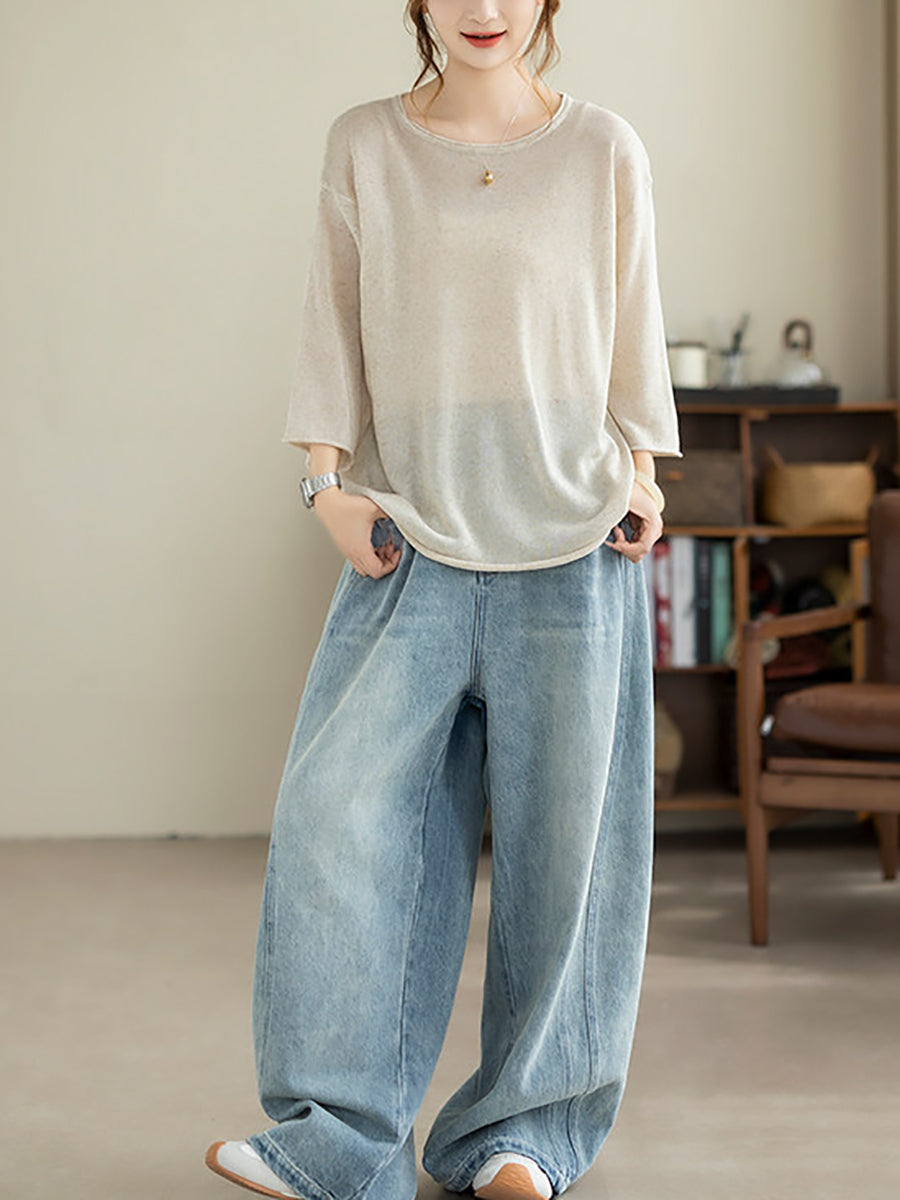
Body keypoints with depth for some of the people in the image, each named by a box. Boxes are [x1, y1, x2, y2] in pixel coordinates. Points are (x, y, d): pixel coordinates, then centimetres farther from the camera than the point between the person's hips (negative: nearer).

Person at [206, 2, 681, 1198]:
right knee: (340, 810, -8)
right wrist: (330, 478, -3)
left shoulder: (603, 149, 5)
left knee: (561, 830, 2)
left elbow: (633, 326, 10)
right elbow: (335, 322, 7)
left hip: (569, 539, 0)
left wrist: (642, 475, 0)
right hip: (411, 537, 1)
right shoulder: (363, 144, 7)